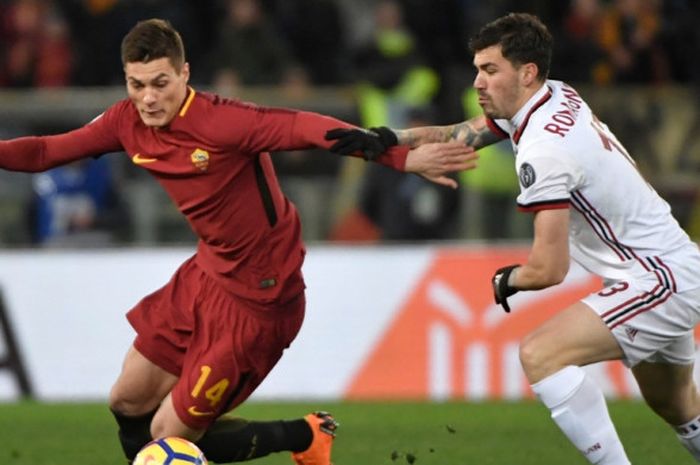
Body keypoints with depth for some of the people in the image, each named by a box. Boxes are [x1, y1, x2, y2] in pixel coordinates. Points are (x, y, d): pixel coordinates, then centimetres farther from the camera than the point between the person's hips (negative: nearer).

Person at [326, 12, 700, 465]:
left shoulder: (544, 148, -23)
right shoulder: (558, 98, 2)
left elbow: (549, 268, -24)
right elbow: (459, 136, 7)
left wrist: (508, 281, -3)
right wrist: (388, 139, -9)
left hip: (661, 282, -10)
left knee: (540, 354, -21)